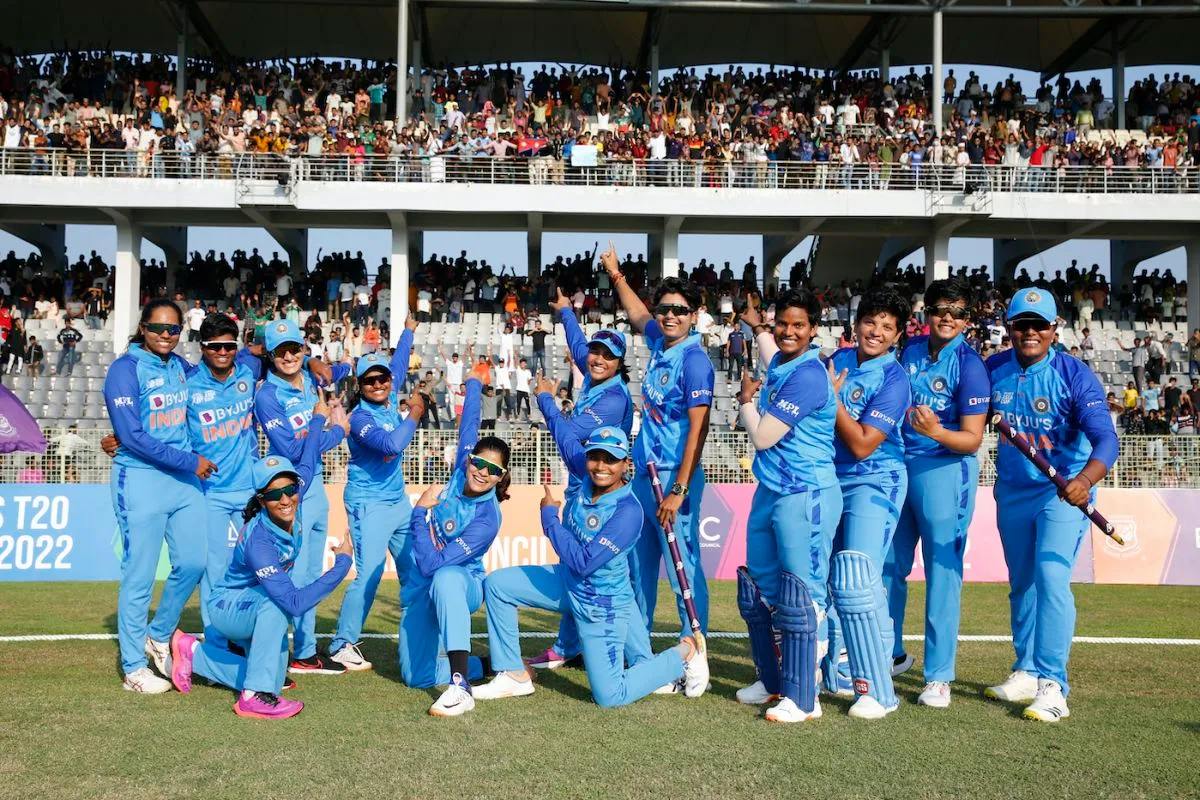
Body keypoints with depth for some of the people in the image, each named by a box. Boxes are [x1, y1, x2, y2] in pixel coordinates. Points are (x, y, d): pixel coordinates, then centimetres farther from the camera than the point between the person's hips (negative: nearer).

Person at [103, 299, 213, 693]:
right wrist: (189, 461, -15)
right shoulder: (125, 369, -9)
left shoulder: (181, 367, 10)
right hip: (141, 481, -7)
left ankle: (159, 637, 32)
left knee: (192, 564, 8)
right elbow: (132, 436, -15)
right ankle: (133, 669, 11)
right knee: (140, 575, -1)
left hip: (186, 481, 7)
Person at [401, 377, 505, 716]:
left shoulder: (487, 520, -26)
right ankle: (481, 664, 25)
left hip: (462, 583, -6)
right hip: (422, 588, 6)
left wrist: (421, 512, -25)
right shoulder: (462, 472, -10)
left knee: (445, 577, -45)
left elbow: (431, 564, -30)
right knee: (416, 677, -1)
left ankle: (461, 686, -46)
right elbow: (469, 422, 5)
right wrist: (474, 383, 16)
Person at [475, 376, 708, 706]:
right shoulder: (582, 472, -9)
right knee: (496, 584, 5)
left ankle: (684, 654, 14)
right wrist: (545, 400, 27)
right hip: (566, 583, 8)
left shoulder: (628, 511, -29)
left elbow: (583, 563, -31)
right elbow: (567, 435, 12)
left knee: (610, 696, -7)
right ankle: (515, 676, 13)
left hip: (601, 603, -8)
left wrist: (549, 515, -22)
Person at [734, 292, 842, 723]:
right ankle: (771, 681, 30)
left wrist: (747, 399, 1)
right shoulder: (780, 364, 10)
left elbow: (762, 437, -15)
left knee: (799, 599, -6)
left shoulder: (807, 376, -17)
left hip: (805, 497, -10)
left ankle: (802, 699, 1)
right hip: (769, 492, 10)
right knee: (758, 593, 15)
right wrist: (758, 327, 47)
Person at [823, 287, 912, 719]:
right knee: (825, 577, 12)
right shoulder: (838, 359, 7)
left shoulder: (893, 379, -14)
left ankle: (878, 690, -10)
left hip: (873, 483, -7)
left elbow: (862, 445, -19)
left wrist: (833, 397, -17)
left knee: (855, 582, -17)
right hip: (831, 480, 7)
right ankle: (835, 671, 28)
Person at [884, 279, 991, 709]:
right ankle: (891, 654, 32)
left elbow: (972, 439, -15)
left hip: (945, 471, -6)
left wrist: (936, 432, -33)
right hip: (898, 465, 6)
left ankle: (939, 675, 8)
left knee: (943, 573, -2)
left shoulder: (969, 365, -11)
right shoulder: (911, 350, 6)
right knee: (888, 566, 14)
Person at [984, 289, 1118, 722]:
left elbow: (1105, 438, -29)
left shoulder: (1074, 375, -18)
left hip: (1064, 491, -5)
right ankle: (1026, 672, 30)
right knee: (1020, 584, 15)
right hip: (1012, 491, 5)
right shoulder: (994, 370, -5)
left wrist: (1085, 479, -46)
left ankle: (1053, 685, -12)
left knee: (1051, 576, -18)